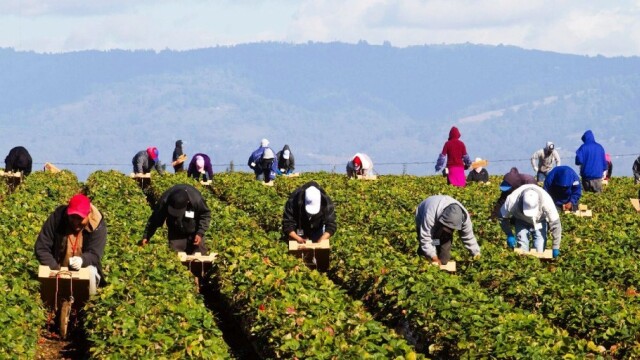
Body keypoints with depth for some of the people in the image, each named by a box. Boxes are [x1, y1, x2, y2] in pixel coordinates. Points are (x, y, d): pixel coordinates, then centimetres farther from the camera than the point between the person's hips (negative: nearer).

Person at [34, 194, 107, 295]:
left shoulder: (97, 225, -18)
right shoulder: (56, 218, -17)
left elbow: (94, 254, -21)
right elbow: (41, 248, -14)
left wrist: (82, 260, -45)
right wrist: (55, 269, -28)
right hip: (59, 268, 0)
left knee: (90, 273, -32)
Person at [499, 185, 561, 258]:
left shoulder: (546, 201, -39)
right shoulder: (512, 200, -38)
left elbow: (555, 223, -30)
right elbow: (503, 217, -17)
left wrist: (556, 248, -28)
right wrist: (509, 234, -22)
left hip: (540, 221, 0)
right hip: (521, 221, 0)